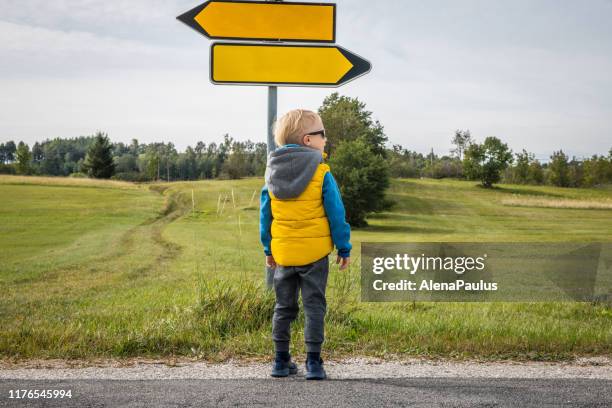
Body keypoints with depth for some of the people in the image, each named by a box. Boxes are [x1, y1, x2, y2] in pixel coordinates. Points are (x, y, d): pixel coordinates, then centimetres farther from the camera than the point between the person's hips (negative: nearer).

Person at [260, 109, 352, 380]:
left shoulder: (272, 173, 4)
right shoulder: (322, 174, -11)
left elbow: (265, 215, 8)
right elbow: (336, 214, -9)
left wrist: (268, 249, 16)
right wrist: (344, 248, 0)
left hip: (282, 253, 4)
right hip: (315, 252, -4)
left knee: (284, 307, 14)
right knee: (314, 307, 3)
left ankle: (281, 361, 17)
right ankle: (313, 363, 0)